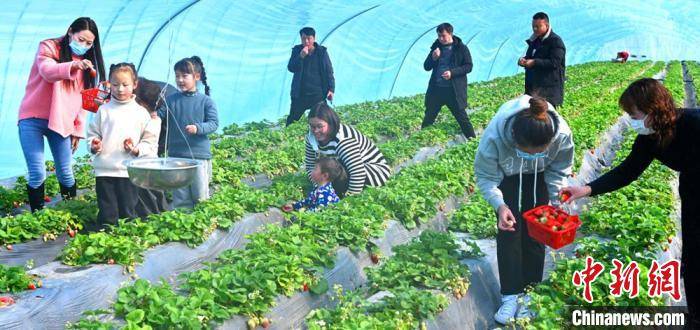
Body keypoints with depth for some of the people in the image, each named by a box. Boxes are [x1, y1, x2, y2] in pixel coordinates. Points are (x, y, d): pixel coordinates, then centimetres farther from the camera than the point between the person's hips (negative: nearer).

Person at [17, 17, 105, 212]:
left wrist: (78, 129, 10)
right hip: (33, 119, -4)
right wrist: (73, 66, -42)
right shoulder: (49, 47, -2)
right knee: (37, 175, -9)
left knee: (65, 173, 2)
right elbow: (47, 71, -24)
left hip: (62, 123, 4)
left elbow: (83, 97, 15)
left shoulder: (86, 61, 13)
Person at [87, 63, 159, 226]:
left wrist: (137, 149, -13)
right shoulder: (104, 110, 7)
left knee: (128, 215, 6)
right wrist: (93, 145, -9)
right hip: (104, 171, 1)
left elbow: (150, 141, 4)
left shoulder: (141, 113, 4)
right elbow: (92, 133, 11)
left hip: (129, 171, -1)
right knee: (107, 216, 5)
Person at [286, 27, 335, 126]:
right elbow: (291, 68, -6)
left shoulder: (322, 51, 2)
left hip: (318, 94, -1)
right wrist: (301, 57, -20)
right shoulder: (297, 50, 4)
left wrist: (331, 89, -2)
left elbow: (329, 71, 5)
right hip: (300, 94, 1)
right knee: (292, 120, 5)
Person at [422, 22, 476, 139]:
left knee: (462, 117, 1)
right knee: (428, 118, 11)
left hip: (454, 90, -4)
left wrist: (452, 72, -19)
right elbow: (426, 67, 10)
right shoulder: (436, 47, 9)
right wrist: (433, 58, -11)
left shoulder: (461, 48, -4)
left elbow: (468, 66, -5)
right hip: (436, 89, 4)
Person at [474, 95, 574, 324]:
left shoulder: (562, 134, -36)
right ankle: (510, 295, 2)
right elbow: (485, 176, -24)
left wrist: (554, 201, -22)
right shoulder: (493, 137, -41)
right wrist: (499, 205, -38)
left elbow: (559, 170, -13)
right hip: (507, 177, -1)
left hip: (538, 177, 1)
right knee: (509, 230, -8)